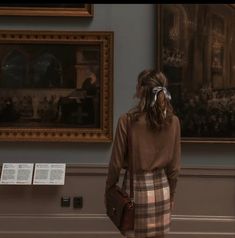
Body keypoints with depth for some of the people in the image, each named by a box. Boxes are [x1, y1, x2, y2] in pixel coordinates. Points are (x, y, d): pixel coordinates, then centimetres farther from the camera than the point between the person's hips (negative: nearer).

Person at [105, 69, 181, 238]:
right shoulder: (173, 121, -5)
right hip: (161, 187, 3)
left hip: (136, 187, -3)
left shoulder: (127, 120, -14)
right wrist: (172, 194, 14)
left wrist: (109, 188, 7)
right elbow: (175, 165, 1)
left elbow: (117, 162, -8)